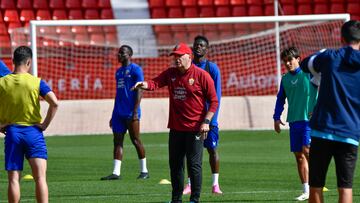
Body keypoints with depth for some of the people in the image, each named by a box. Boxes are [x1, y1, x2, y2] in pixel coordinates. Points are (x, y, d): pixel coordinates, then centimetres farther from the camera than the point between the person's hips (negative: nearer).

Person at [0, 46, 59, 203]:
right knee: (40, 177, -4)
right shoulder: (37, 82, -4)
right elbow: (54, 103, -15)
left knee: (13, 179, 5)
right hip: (33, 132, -1)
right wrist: (45, 124, -5)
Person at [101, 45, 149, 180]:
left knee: (135, 140, -1)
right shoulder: (118, 72, 19)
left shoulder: (135, 69, -6)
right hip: (118, 112, 8)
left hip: (130, 113, -8)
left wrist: (135, 111, -19)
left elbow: (139, 91, -11)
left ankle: (144, 171, 9)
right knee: (117, 141, 1)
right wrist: (113, 114, 22)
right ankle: (116, 172, -2)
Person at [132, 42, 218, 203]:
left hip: (195, 128, -5)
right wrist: (145, 84, -31)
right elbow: (156, 82, -8)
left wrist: (206, 121, -14)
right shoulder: (170, 74, 9)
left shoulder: (202, 75, -6)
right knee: (175, 164, 10)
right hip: (176, 128, 5)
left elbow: (213, 101, -5)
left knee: (194, 164, -3)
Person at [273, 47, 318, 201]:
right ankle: (306, 191, 12)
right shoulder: (285, 79, 13)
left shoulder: (308, 72, -4)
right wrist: (276, 117, 13)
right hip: (294, 121, 6)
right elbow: (280, 99, 22)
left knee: (307, 149, -18)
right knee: (298, 154, 6)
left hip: (310, 118, -6)